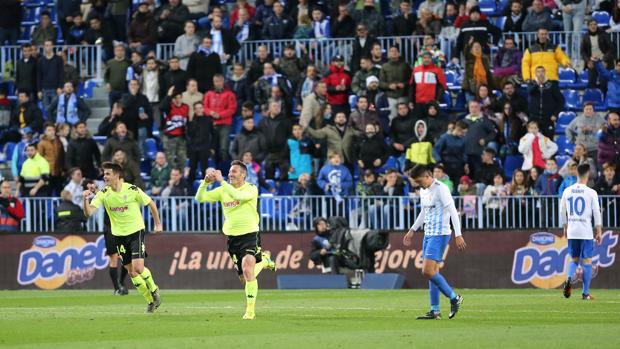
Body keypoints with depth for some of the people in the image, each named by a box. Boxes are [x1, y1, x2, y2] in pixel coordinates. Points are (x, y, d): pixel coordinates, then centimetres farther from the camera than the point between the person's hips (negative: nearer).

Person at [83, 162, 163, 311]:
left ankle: (154, 289, 11)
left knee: (138, 267, -17)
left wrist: (158, 224, 6)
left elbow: (151, 204, 1)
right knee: (131, 271, 4)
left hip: (136, 231, -4)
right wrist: (86, 199, -32)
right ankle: (151, 300, 19)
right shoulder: (103, 194, -6)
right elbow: (88, 213, -13)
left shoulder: (132, 190, -13)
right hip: (119, 235, 4)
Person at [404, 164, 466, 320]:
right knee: (432, 272, 7)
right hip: (428, 234, 9)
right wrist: (412, 230, 27)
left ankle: (454, 298, -3)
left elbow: (453, 212, -17)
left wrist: (458, 235, -21)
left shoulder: (441, 189, -14)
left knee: (427, 271, -15)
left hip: (439, 235, -9)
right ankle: (435, 311, 9)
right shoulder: (423, 190, 13)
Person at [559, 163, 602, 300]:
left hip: (571, 232, 3)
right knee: (587, 261, 4)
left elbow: (562, 211, 9)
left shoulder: (567, 191, 4)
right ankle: (585, 293, 3)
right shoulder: (591, 193, -6)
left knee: (574, 259, 16)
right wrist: (599, 232, 2)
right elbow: (597, 213, -6)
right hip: (586, 232, -3)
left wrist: (565, 228, 22)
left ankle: (569, 279, -13)